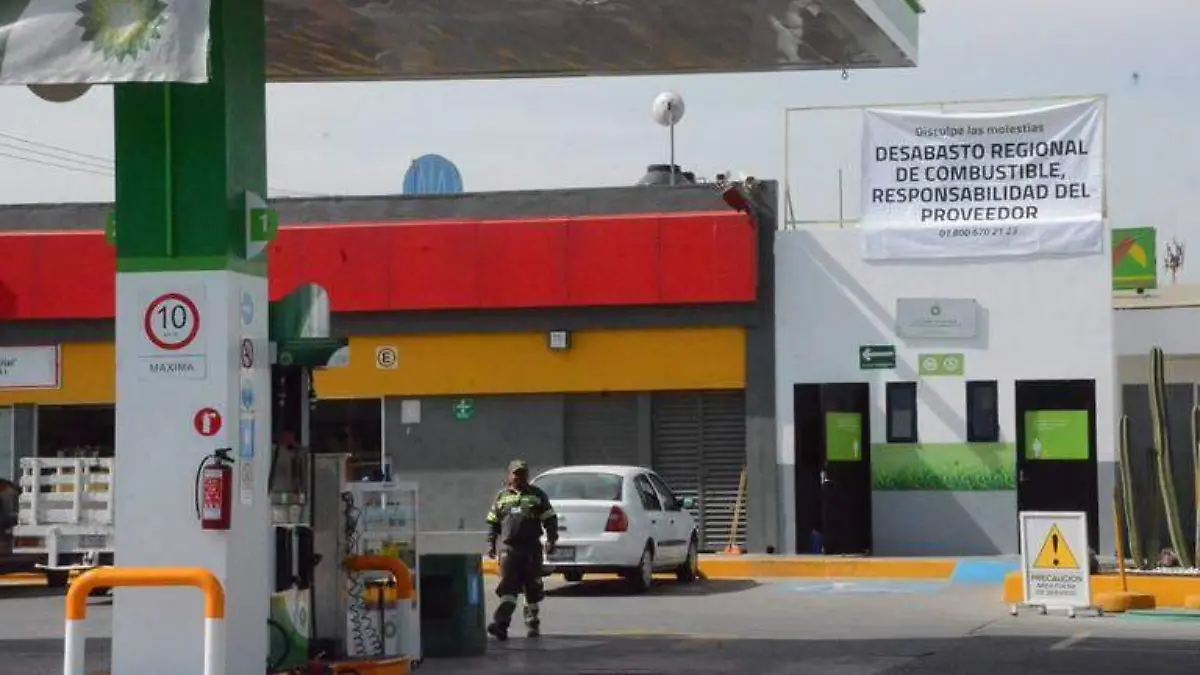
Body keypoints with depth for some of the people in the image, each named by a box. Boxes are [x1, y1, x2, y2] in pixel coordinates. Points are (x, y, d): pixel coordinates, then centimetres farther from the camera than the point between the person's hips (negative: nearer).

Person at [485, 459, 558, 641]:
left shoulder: (537, 495, 9)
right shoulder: (502, 496, 13)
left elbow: (550, 519, 7)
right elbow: (493, 522, 16)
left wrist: (551, 540, -3)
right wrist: (491, 543, 8)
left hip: (531, 548, 0)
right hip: (508, 547, 0)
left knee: (532, 588, 6)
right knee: (508, 586, -11)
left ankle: (533, 623, 21)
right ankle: (501, 623, -21)